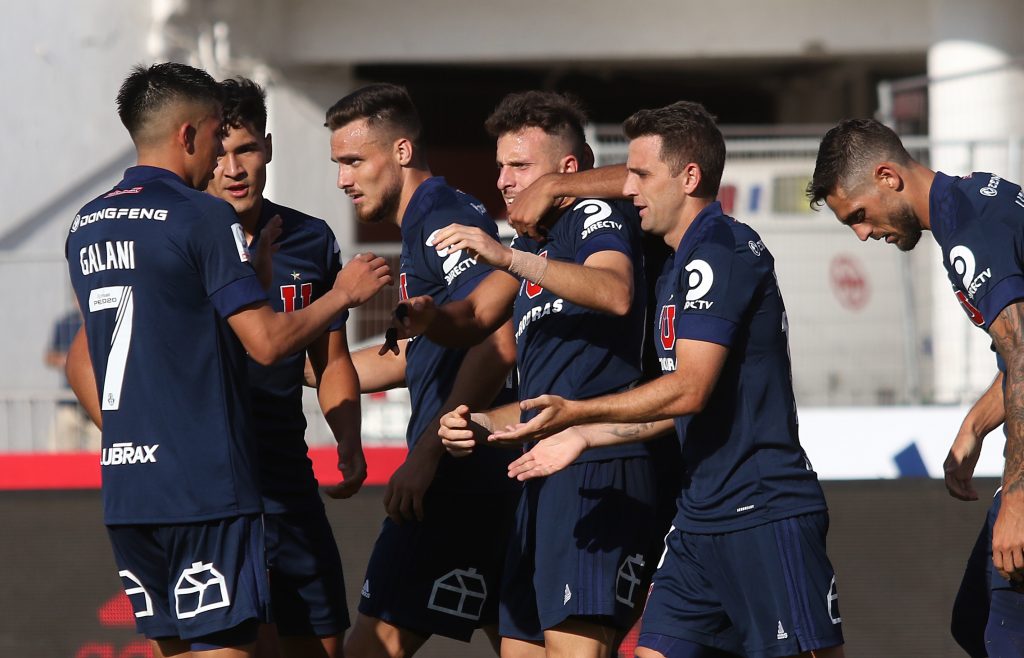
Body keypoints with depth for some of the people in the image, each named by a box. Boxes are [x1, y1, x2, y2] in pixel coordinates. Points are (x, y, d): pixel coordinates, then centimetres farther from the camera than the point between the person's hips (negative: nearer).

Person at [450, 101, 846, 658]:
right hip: (700, 522, 10)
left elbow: (690, 390, -20)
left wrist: (576, 412, -18)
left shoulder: (722, 251, -13)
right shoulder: (679, 267, 19)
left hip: (765, 517, -10)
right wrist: (583, 437, 20)